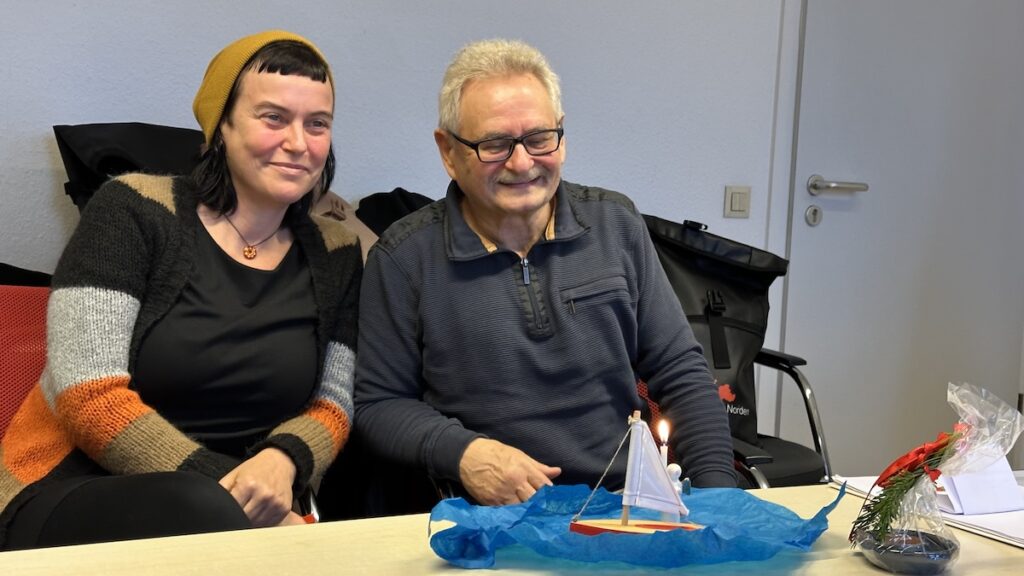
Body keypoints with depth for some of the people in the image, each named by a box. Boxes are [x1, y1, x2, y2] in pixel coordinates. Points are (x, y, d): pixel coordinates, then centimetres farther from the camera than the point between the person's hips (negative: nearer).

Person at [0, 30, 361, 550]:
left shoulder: (334, 253, 6)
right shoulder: (134, 212, -6)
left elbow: (333, 404, 6)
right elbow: (90, 398, -14)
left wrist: (283, 460, -17)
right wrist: (225, 494, -21)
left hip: (241, 509, 3)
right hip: (73, 494, -2)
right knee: (203, 511, -36)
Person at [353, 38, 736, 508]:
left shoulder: (615, 223, 6)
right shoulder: (403, 258, -2)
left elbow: (680, 372, 9)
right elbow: (379, 404, 4)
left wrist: (717, 492, -2)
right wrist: (461, 451, -15)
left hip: (630, 503, 2)